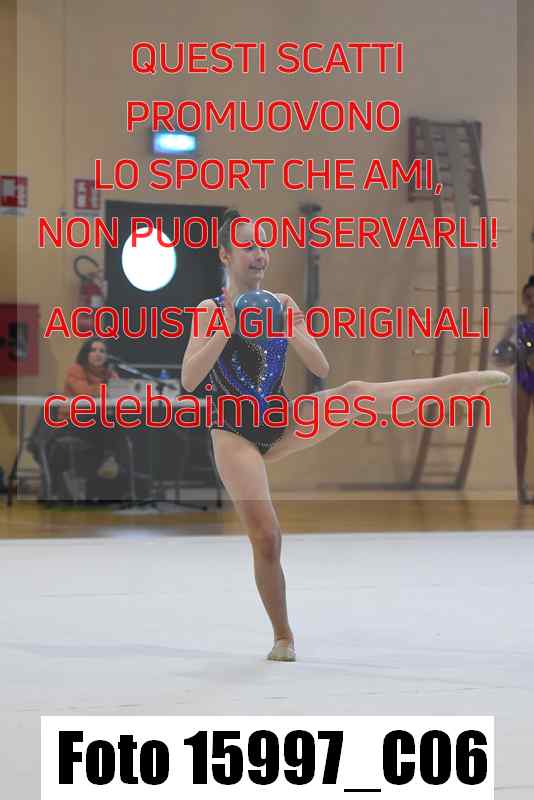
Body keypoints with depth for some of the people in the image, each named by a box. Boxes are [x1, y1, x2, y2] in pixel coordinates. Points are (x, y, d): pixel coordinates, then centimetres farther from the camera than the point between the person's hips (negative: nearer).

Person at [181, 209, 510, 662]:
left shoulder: (282, 303, 6)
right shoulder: (211, 310, -2)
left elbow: (321, 369, 2)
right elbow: (189, 380, -13)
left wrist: (293, 331, -16)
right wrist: (226, 331, -24)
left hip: (281, 425, 2)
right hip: (235, 434, -2)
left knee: (353, 394, -23)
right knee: (266, 538, -9)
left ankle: (468, 382, -32)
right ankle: (283, 638, 6)